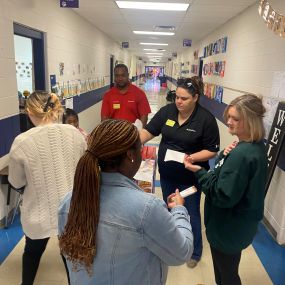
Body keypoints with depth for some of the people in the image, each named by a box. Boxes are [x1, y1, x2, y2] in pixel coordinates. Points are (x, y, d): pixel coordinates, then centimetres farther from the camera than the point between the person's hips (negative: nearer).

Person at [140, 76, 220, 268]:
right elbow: (148, 131, -5)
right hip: (167, 174, 5)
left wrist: (191, 158, -28)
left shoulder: (206, 119, -17)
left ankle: (195, 252, 37)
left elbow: (212, 151, -13)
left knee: (190, 214, 12)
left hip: (190, 177, -4)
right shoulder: (167, 111, -6)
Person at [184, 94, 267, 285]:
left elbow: (223, 196, -29)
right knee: (225, 269, 30)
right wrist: (225, 156, -12)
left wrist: (199, 171, -23)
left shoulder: (242, 154, -31)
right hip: (237, 224, 9)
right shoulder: (256, 146, 0)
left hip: (230, 229, -9)